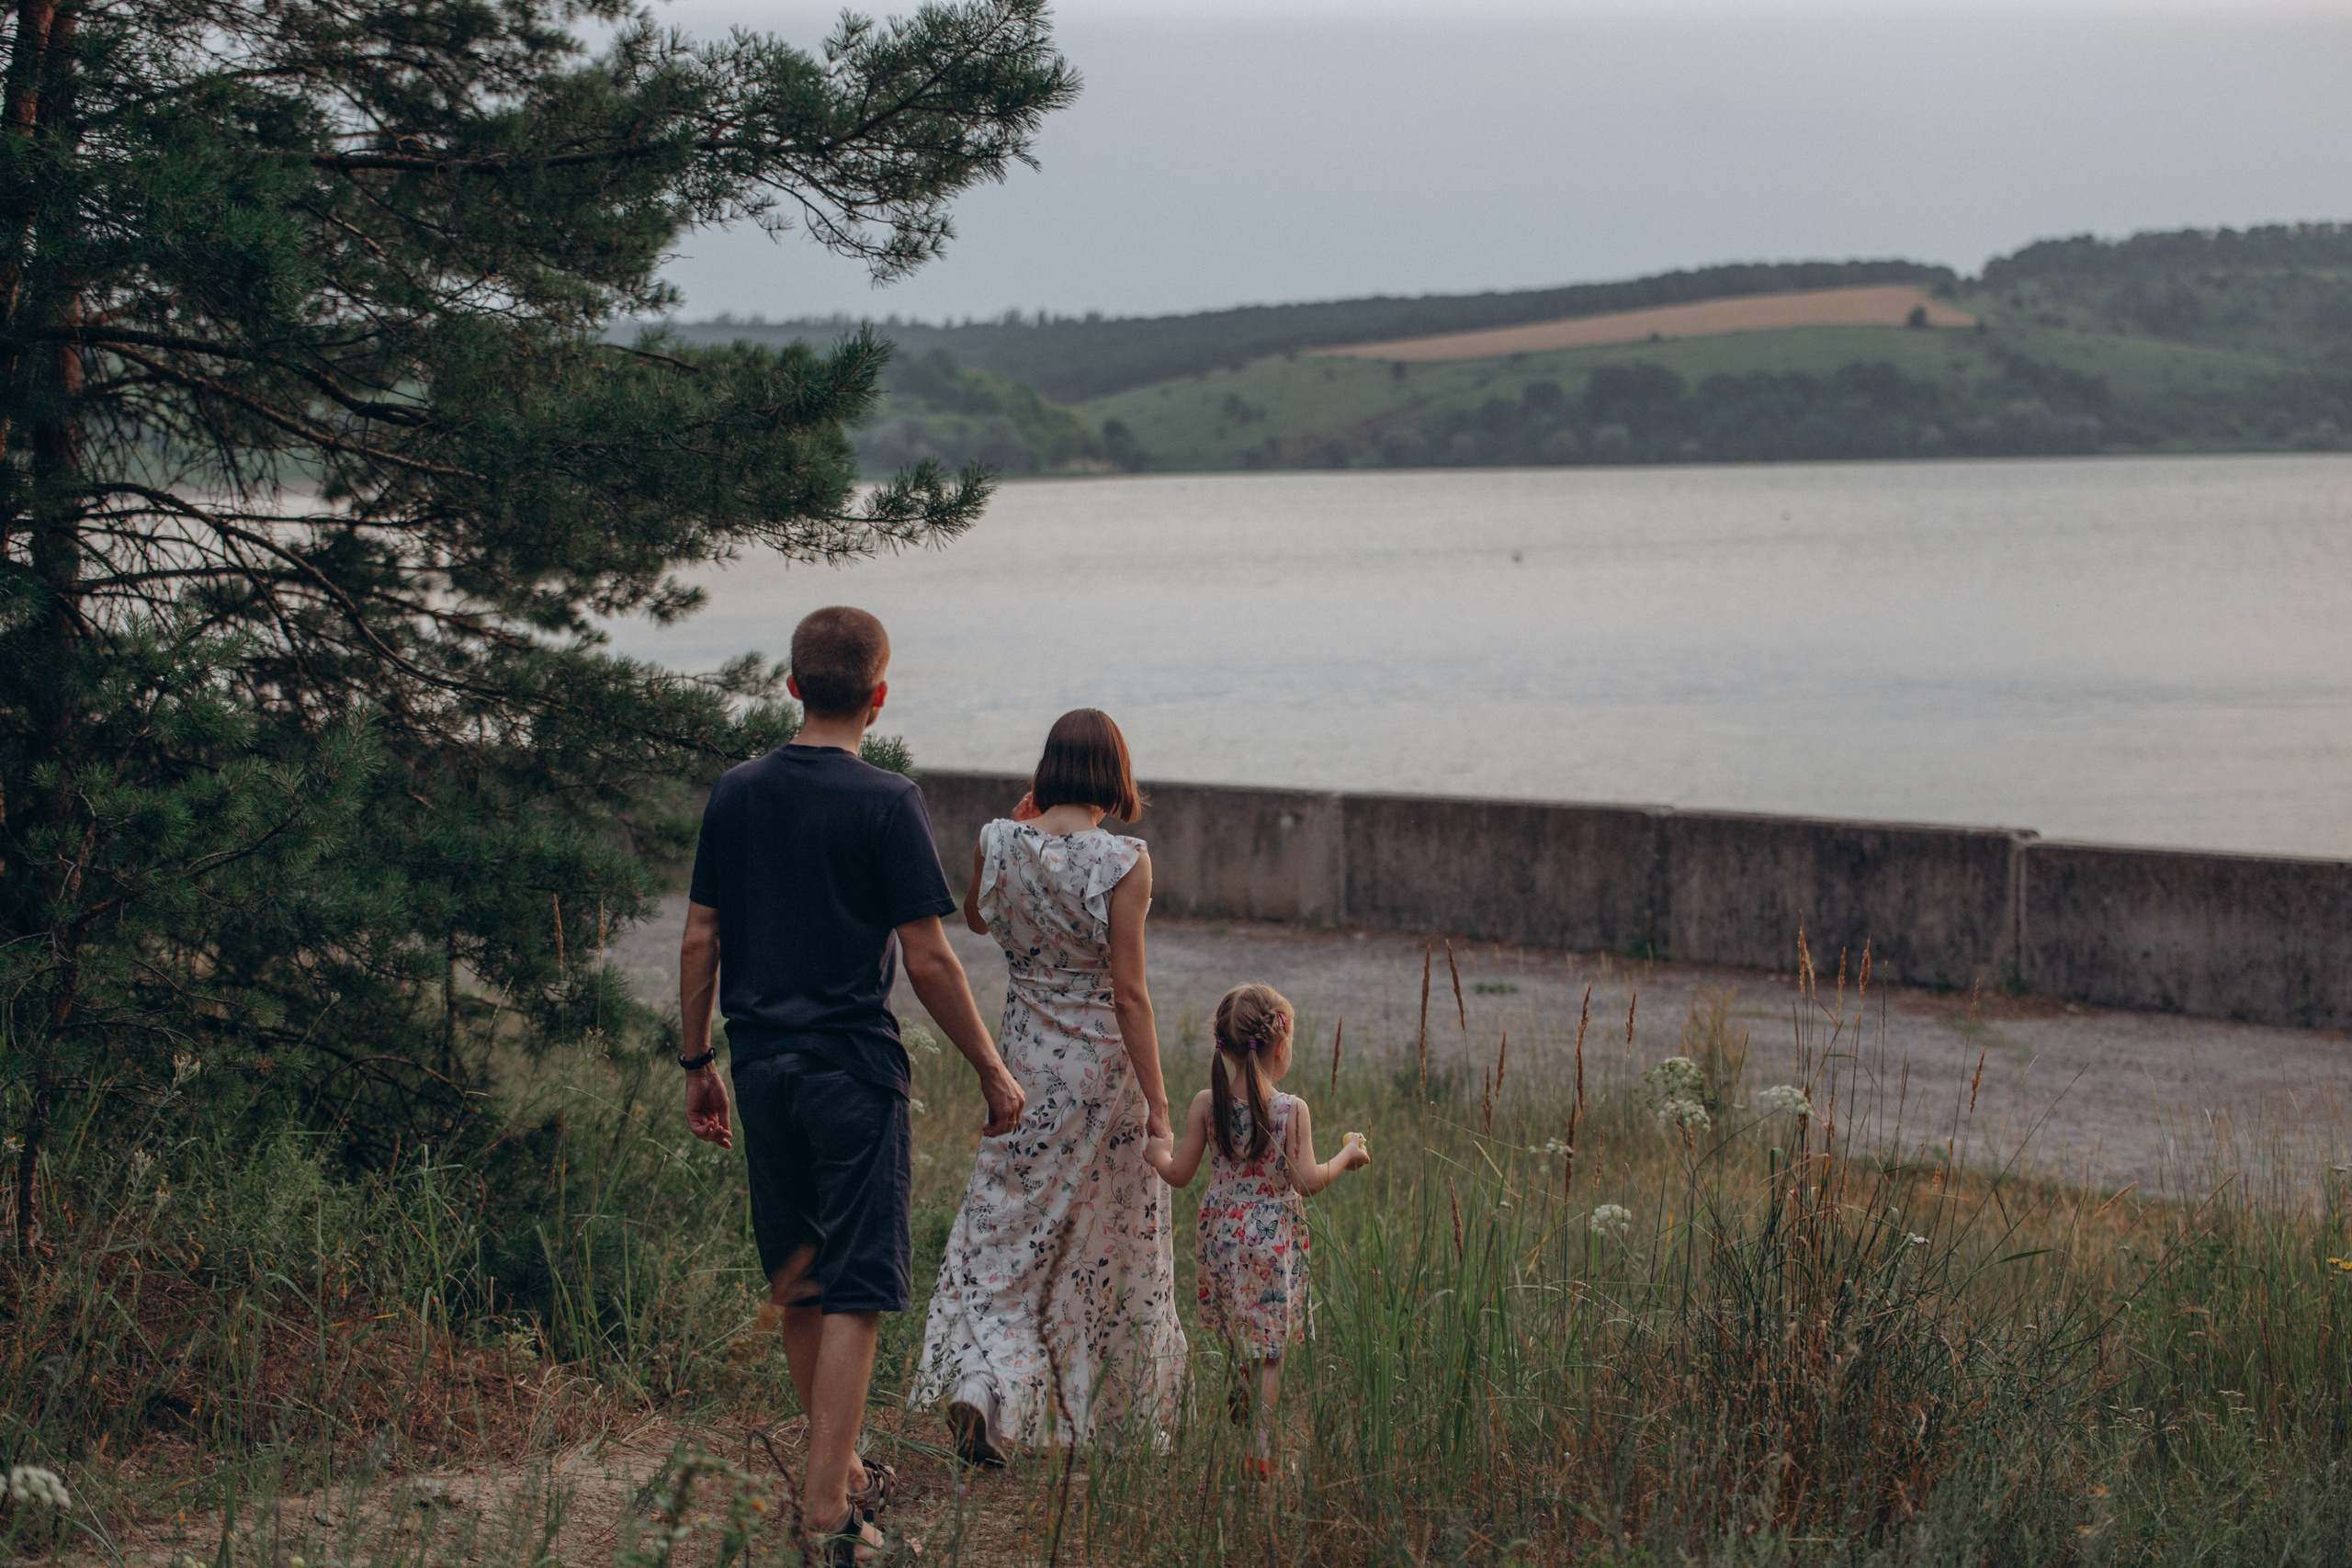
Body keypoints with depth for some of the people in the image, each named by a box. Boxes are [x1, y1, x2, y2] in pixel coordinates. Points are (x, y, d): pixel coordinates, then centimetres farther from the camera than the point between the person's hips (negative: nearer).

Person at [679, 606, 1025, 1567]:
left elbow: (700, 937, 7)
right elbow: (928, 961, -11)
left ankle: (840, 1471, 30)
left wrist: (697, 1063, 17)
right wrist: (991, 1071, -1)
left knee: (795, 1283, 17)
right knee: (853, 1293, -2)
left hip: (761, 1066, 6)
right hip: (852, 1071, -5)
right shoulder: (884, 805, -11)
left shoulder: (734, 794, 4)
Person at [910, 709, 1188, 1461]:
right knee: (1112, 1241, 12)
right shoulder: (1123, 862, -15)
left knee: (1007, 1233, 10)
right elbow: (1129, 991, -15)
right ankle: (1123, 1417, 24)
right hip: (1106, 1069, -2)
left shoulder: (998, 843, -5)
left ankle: (981, 1388, -13)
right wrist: (1156, 1101, -10)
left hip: (1025, 1065, 2)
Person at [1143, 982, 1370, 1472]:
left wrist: (1158, 1152, 21)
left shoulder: (1206, 1104, -6)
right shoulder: (1293, 1110, -14)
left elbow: (1179, 1175, 0)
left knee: (1237, 1337, 21)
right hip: (1274, 1240, -3)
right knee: (1269, 1348, 5)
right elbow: (1307, 1181, -15)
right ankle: (1262, 1450, 5)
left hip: (1222, 1234, 3)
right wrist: (1347, 1156, 2)